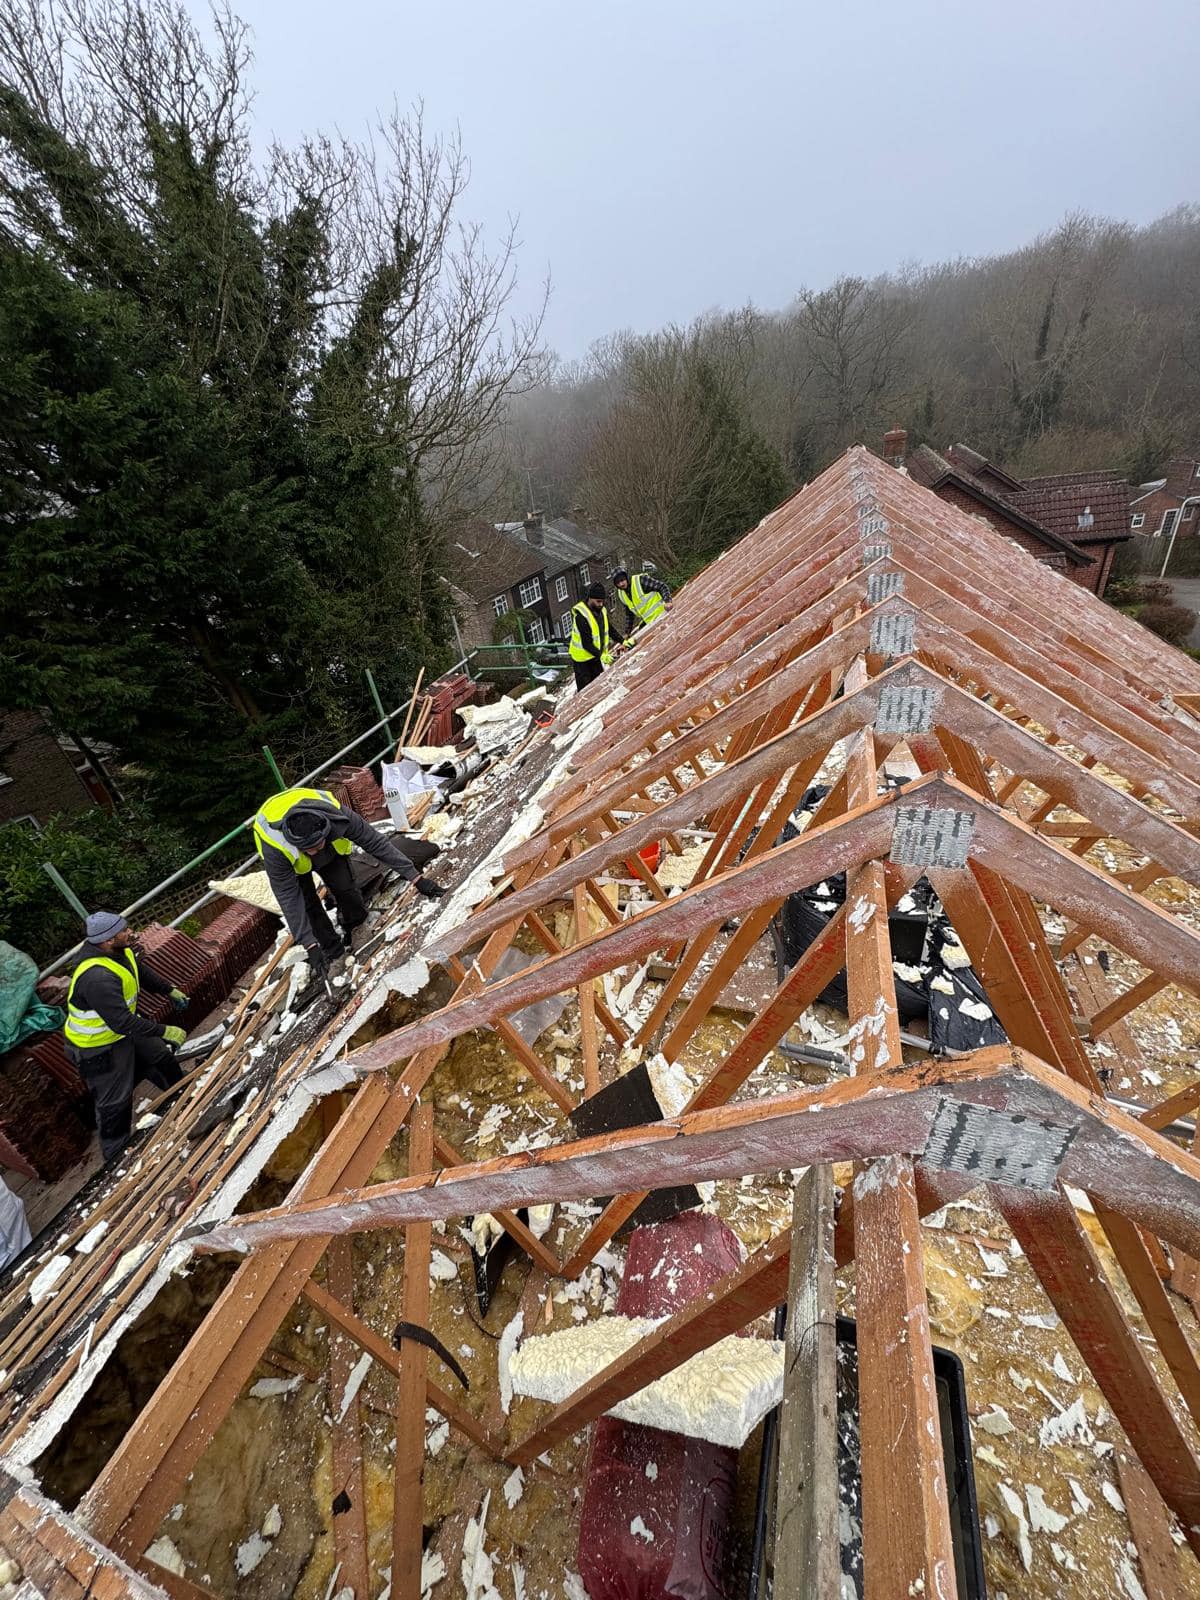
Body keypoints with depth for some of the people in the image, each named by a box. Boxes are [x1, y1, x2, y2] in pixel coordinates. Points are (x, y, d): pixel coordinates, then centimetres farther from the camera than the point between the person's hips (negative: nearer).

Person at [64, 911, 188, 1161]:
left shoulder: (120, 950, -13)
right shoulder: (98, 977, -41)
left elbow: (141, 970, 10)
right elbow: (122, 1023, -38)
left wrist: (171, 991, 14)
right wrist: (164, 1031, -31)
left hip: (123, 1027, 9)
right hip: (99, 1047, -9)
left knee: (161, 1057, 23)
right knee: (116, 1101, 7)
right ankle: (116, 1154, 31)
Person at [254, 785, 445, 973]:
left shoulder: (338, 815, -40)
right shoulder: (275, 849, -42)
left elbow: (377, 844, -31)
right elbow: (289, 899, -35)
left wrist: (416, 878, -30)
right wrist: (311, 946, -36)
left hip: (331, 849, 1)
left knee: (343, 886, -11)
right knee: (307, 904, -11)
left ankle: (357, 928, 18)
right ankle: (334, 953, 9)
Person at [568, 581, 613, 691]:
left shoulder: (602, 610, -4)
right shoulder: (581, 616, -28)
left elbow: (609, 629, 9)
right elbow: (586, 644, -29)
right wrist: (601, 656, -35)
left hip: (595, 655, 7)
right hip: (582, 658, -7)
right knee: (585, 689, -2)